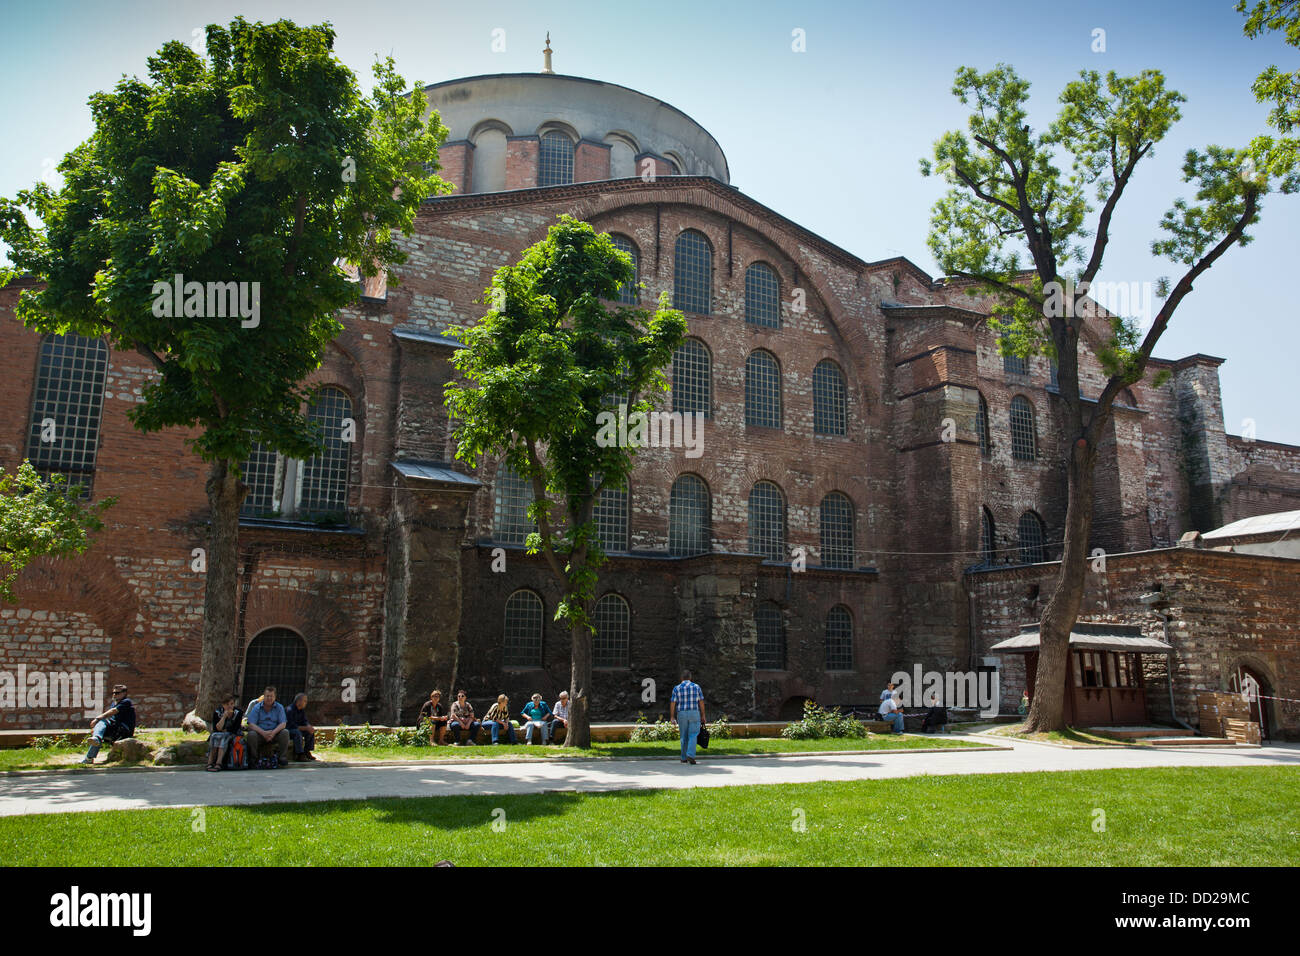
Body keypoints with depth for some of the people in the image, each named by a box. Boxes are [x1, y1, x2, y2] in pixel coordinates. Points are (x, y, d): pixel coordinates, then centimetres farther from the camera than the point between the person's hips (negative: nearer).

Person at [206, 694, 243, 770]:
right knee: (214, 736, -29)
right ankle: (210, 763, -37)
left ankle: (218, 763, -45)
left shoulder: (238, 712, -13)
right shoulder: (217, 712, -8)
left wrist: (224, 730, -6)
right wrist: (224, 716, -27)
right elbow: (217, 729, -17)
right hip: (218, 734, 2)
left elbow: (235, 729, -14)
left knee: (224, 737, -32)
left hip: (232, 735, -2)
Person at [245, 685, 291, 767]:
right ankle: (253, 760, -15)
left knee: (285, 732, -27)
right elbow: (251, 724, -10)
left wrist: (273, 732, -26)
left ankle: (282, 759, -16)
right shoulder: (256, 707, 1)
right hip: (260, 734, -1)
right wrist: (263, 733, -26)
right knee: (251, 734, -31)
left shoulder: (279, 707, 4)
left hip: (274, 734, 1)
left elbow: (283, 723, -5)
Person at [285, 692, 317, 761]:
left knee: (311, 732, -7)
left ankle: (307, 751, -2)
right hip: (287, 731, -8)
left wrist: (310, 727, -20)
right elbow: (292, 726, -28)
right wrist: (306, 728, -29)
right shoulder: (290, 710, -22)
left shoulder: (302, 710, 5)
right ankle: (299, 755, -32)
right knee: (297, 732, -35)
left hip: (296, 729, 8)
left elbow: (305, 721, 3)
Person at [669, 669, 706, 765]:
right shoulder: (696, 687, 2)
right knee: (693, 735, -1)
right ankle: (690, 755, -19)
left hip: (681, 714, 1)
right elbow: (701, 702, 2)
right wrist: (703, 715, 8)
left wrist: (672, 717, 1)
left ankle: (684, 758, 15)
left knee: (684, 736, 12)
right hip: (694, 714, -1)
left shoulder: (677, 688, 1)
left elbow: (672, 703, -3)